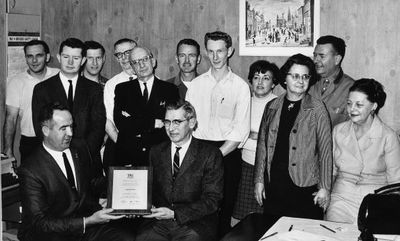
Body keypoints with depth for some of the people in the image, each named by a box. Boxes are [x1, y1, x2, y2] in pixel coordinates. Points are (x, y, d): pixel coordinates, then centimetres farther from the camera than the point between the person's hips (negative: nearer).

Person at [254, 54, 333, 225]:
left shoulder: (317, 109, -2)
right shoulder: (272, 107, 9)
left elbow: (325, 149, -3)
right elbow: (262, 145, 12)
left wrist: (324, 187, -6)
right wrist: (259, 180, 8)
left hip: (304, 184, -3)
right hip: (273, 184, 3)